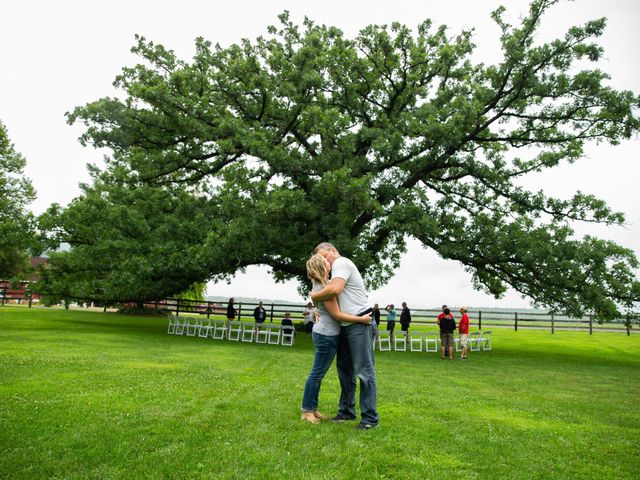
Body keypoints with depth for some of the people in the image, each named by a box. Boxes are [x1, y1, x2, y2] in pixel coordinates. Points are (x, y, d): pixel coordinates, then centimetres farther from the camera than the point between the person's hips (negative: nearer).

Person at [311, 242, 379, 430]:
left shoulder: (341, 262, -9)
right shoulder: (338, 268, 20)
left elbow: (335, 289, -26)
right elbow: (333, 299, 21)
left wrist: (314, 296, -11)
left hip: (359, 324, -11)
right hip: (346, 327, 11)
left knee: (364, 371, -6)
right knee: (345, 370, 14)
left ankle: (370, 416, 0)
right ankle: (347, 411, 24)